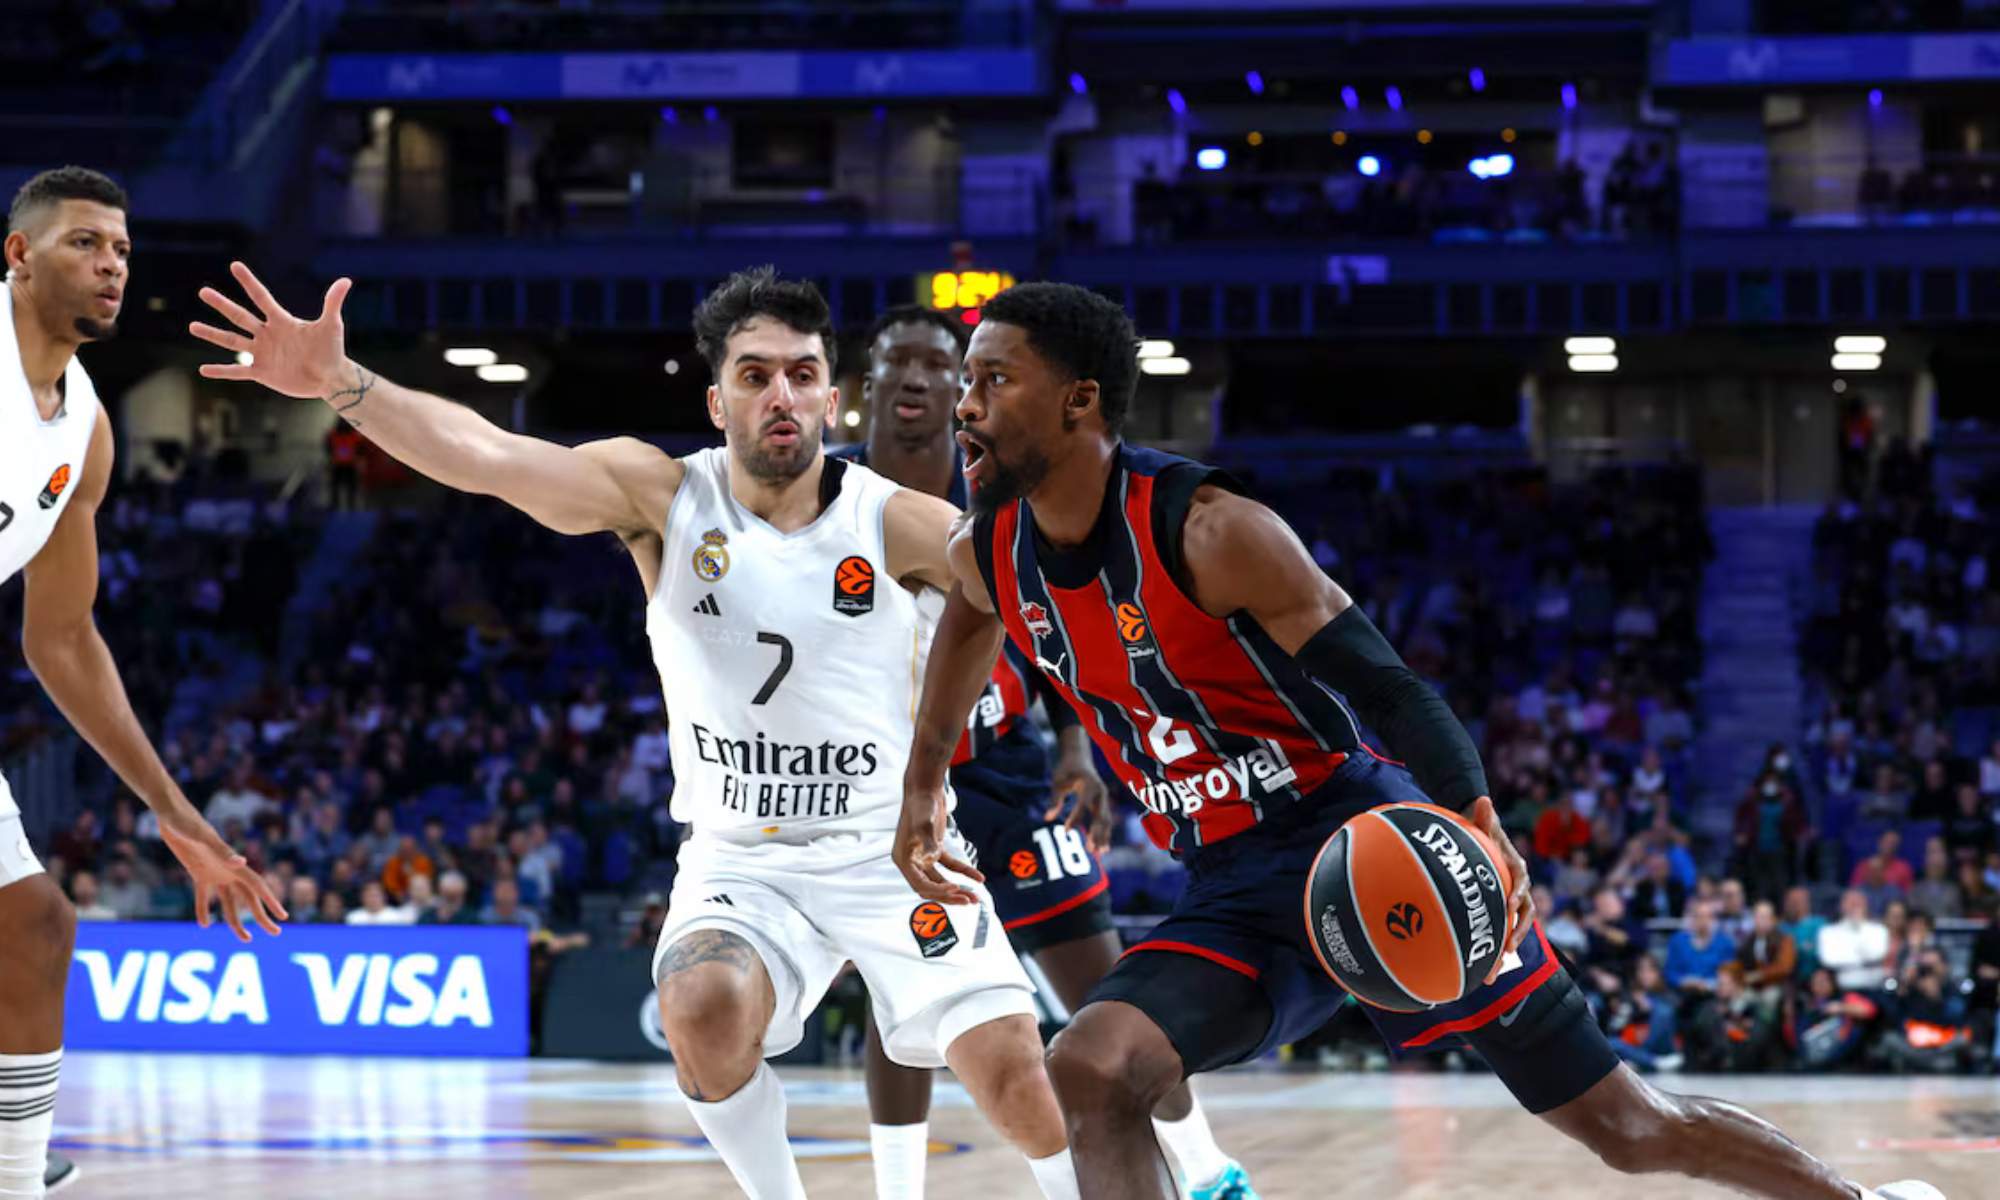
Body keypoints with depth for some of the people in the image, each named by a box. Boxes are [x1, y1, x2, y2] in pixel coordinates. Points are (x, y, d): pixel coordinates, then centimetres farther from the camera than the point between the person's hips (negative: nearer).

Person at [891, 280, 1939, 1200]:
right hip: (1235, 896, 6)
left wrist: (1477, 818, -38)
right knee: (1088, 1076, -21)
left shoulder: (1205, 530, -21)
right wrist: (926, 775, 32)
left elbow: (1387, 686, -21)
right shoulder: (987, 557, -1)